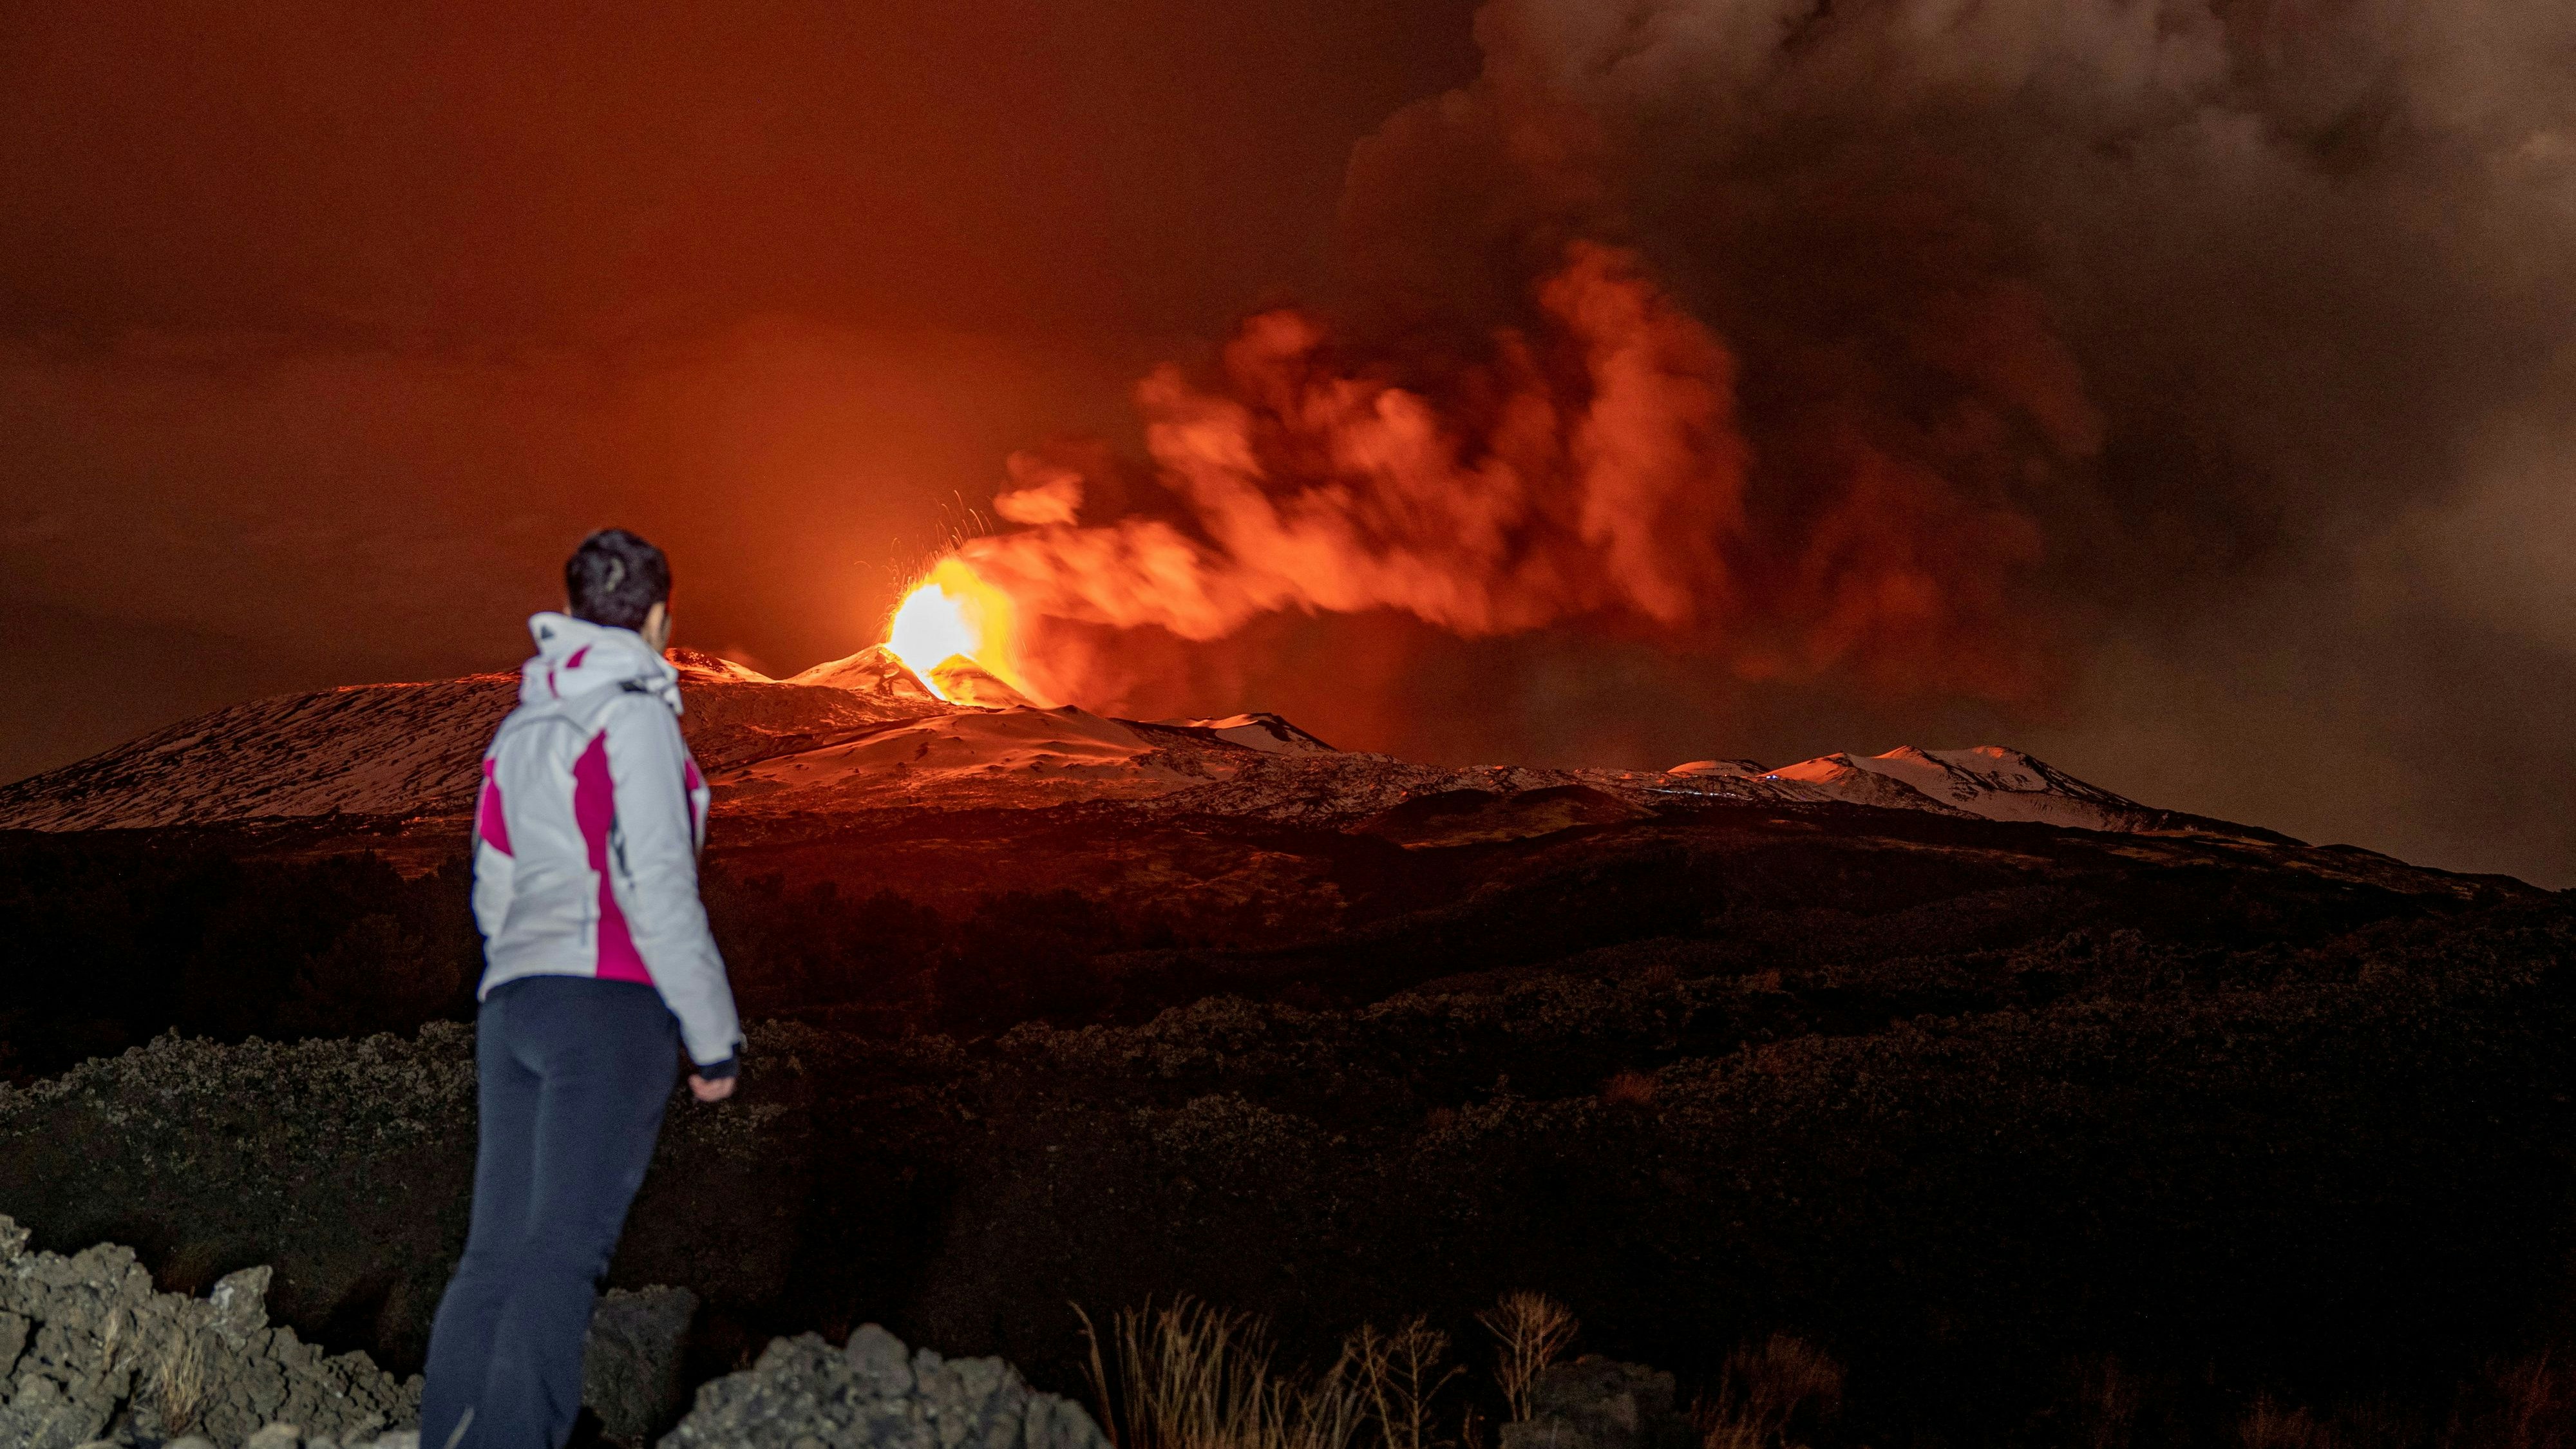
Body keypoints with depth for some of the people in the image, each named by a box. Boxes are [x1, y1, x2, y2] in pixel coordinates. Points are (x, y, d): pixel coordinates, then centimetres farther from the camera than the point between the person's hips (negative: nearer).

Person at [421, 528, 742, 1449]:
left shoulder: (520, 727, 20)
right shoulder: (632, 716, -4)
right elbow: (658, 889, -11)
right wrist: (714, 1036, -7)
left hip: (512, 1001, 8)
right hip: (610, 1002, -7)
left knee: (497, 1249, 6)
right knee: (564, 1252, -13)